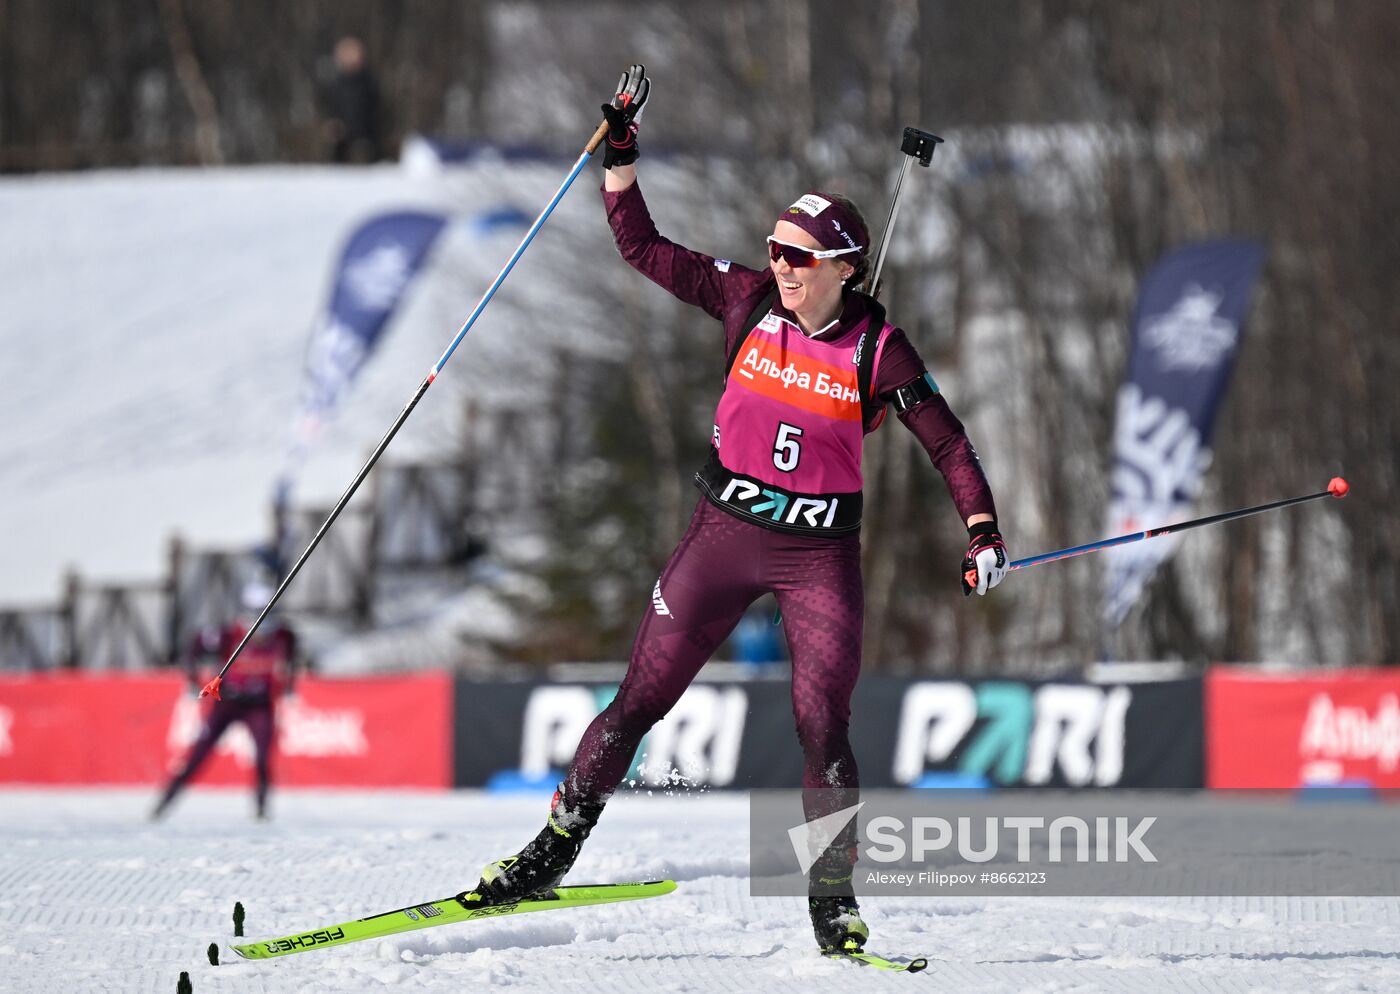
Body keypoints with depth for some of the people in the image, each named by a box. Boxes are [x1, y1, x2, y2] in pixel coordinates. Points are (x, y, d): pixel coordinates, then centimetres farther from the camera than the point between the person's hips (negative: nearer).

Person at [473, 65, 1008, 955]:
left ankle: (834, 899, 1)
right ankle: (555, 848, 13)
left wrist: (983, 530, -12)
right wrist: (620, 155, -7)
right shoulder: (749, 301, -3)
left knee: (823, 730, -10)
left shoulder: (879, 349, -9)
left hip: (821, 554, -2)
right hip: (724, 533, 2)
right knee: (639, 700, 3)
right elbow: (643, 249, 1)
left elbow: (946, 442, -2)